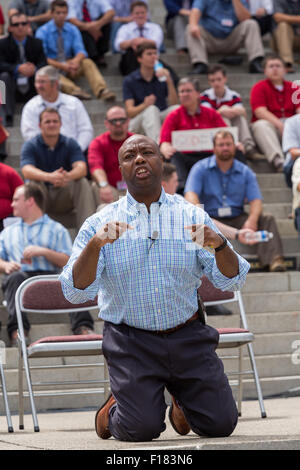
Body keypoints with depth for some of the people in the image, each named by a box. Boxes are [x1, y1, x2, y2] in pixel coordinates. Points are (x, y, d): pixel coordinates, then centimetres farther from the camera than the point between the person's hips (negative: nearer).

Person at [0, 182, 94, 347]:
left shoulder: (56, 229, 23)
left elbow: (69, 262, 9)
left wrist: (43, 252, -4)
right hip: (21, 276, 1)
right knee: (16, 277, -38)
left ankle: (82, 327, -50)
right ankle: (17, 332, -55)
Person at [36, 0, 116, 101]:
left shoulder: (72, 30, 6)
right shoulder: (42, 32, -4)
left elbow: (80, 51, -5)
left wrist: (76, 60, -30)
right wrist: (61, 65, -27)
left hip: (69, 66, 3)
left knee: (88, 62, -25)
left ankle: (101, 90, -48)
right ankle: (74, 89, -60)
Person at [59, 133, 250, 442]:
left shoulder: (192, 217, 4)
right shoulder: (100, 225, -1)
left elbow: (231, 281, -2)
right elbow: (75, 292, -11)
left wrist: (220, 244, -23)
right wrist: (95, 245, -28)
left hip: (188, 337, 2)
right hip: (132, 342, -2)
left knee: (220, 424, -6)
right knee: (142, 429, -18)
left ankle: (182, 400, 27)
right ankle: (115, 408, 18)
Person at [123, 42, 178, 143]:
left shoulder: (162, 77, 8)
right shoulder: (129, 81, 1)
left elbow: (174, 104, -3)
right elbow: (129, 111, -9)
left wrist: (169, 82, -16)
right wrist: (144, 105, -30)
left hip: (160, 120, 3)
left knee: (176, 109, -24)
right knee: (151, 109, -34)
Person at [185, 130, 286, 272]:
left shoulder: (245, 172, 11)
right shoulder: (200, 169, 4)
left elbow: (256, 200, 1)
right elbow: (191, 195, -9)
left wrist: (252, 220, -23)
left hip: (237, 218, 2)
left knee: (267, 220, -22)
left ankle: (273, 260, -44)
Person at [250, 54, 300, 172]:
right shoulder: (259, 88, 7)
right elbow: (260, 111, -8)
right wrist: (279, 124, -23)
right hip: (269, 124, -2)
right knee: (260, 125, -36)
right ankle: (277, 160, -55)